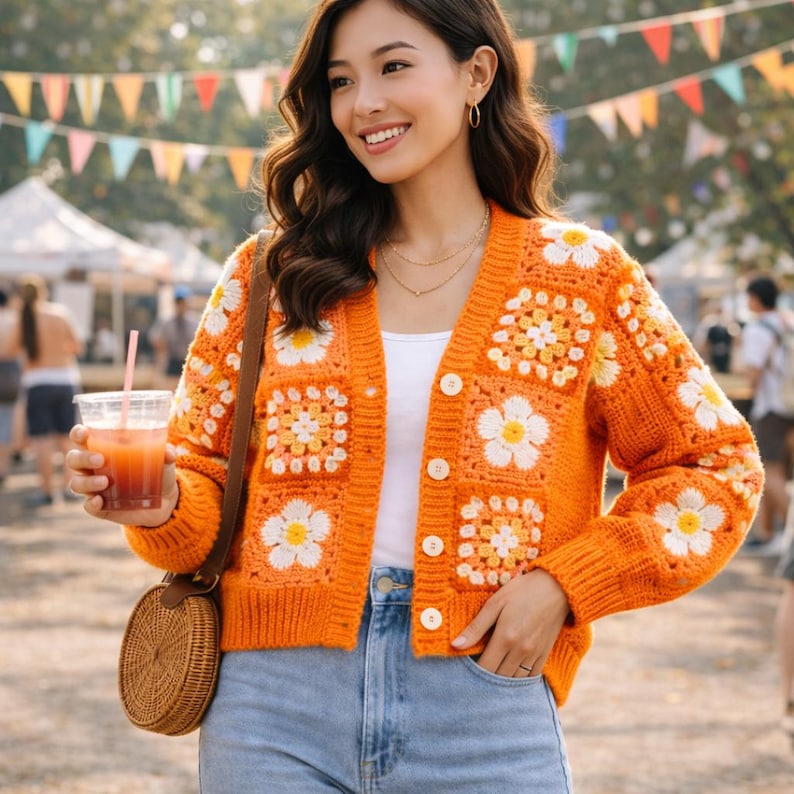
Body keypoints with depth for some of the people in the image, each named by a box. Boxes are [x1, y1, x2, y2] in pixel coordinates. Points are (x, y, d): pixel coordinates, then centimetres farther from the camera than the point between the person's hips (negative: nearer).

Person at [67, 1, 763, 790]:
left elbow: (716, 468, 7)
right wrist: (163, 506, -13)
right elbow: (206, 477, 10)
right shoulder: (273, 275, 7)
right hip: (279, 702, 1)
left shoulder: (581, 278, 4)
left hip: (485, 705, -1)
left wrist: (564, 583, -6)